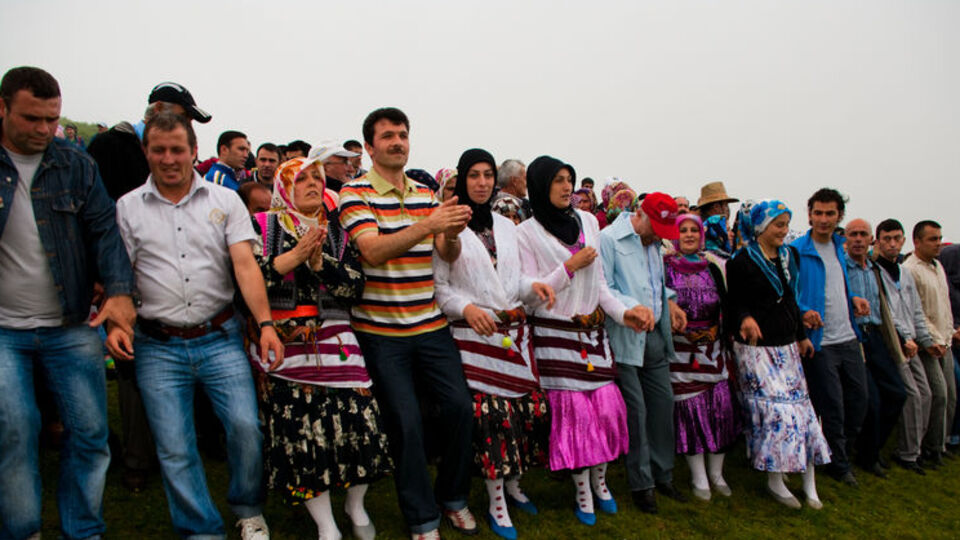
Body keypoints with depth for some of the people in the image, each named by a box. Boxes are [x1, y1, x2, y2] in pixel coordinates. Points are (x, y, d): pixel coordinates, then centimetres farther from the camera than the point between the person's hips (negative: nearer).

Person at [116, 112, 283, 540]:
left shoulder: (224, 200, 4)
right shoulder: (127, 208, 6)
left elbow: (245, 264, -5)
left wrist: (265, 322, -16)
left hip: (220, 338, 0)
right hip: (157, 346, 1)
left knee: (246, 425, -8)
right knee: (174, 448, 2)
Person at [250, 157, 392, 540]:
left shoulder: (337, 231, 13)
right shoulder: (262, 226, 8)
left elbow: (355, 285, 2)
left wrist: (319, 260, -12)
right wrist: (295, 255, -14)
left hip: (333, 339, 2)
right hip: (281, 342, -1)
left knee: (357, 416, -9)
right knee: (297, 427, -4)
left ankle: (356, 506, 17)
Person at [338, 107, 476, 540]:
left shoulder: (426, 195, 12)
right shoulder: (355, 193, -5)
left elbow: (448, 255, 5)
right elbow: (372, 251, -21)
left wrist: (453, 232, -19)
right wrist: (428, 224, -33)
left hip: (431, 325, 5)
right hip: (381, 331, -4)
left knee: (460, 407, 2)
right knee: (406, 423, -1)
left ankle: (452, 496, 26)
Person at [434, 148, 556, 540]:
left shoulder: (507, 226, 15)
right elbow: (438, 286, -4)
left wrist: (534, 287, -2)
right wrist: (467, 308, -19)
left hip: (515, 330, 5)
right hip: (474, 333, -5)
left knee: (528, 403, 2)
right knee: (488, 410, -8)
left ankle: (513, 485, 25)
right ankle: (496, 503, 9)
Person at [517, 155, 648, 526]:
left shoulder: (587, 222, 9)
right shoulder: (527, 233, -5)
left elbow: (598, 281, 10)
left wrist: (623, 312, -2)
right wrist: (570, 266, -14)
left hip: (593, 329, 5)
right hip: (556, 333, -4)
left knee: (607, 405, 2)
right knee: (573, 410, -4)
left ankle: (599, 480, 24)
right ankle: (582, 491, 14)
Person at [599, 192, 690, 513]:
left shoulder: (654, 242, 16)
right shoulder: (608, 239, -9)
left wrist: (669, 301, 9)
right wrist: (633, 307, -26)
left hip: (656, 335, 8)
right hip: (626, 339, -7)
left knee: (663, 403, 11)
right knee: (636, 411, -2)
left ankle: (663, 475, 28)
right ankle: (641, 484, 13)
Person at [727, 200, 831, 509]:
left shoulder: (788, 257, 12)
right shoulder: (742, 261, -8)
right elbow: (735, 302, -8)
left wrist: (801, 335, 22)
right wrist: (745, 319, -29)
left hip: (786, 345, 7)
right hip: (756, 347, -7)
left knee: (798, 403, 5)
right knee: (774, 408, -9)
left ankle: (808, 478, 15)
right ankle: (774, 480, 5)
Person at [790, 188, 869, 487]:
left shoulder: (839, 246, 13)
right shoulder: (796, 250, -11)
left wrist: (853, 299, 6)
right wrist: (802, 312, -28)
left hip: (848, 339, 7)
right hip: (819, 342, -7)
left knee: (859, 401, 13)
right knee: (832, 408, 1)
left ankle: (842, 453, 34)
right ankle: (839, 465, 20)